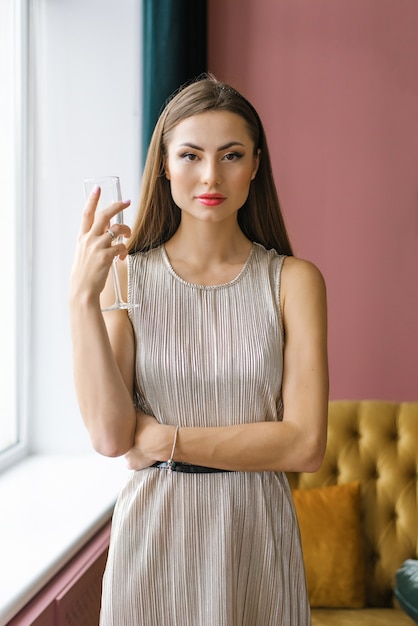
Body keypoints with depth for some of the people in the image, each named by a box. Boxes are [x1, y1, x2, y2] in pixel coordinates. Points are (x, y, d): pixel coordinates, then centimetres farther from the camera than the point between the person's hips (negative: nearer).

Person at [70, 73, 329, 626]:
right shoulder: (125, 276, -5)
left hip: (255, 536, 0)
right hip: (153, 533, 0)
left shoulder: (294, 280, -5)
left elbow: (305, 445, -12)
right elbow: (110, 435, -14)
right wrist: (82, 296, -19)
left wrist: (167, 439, -12)